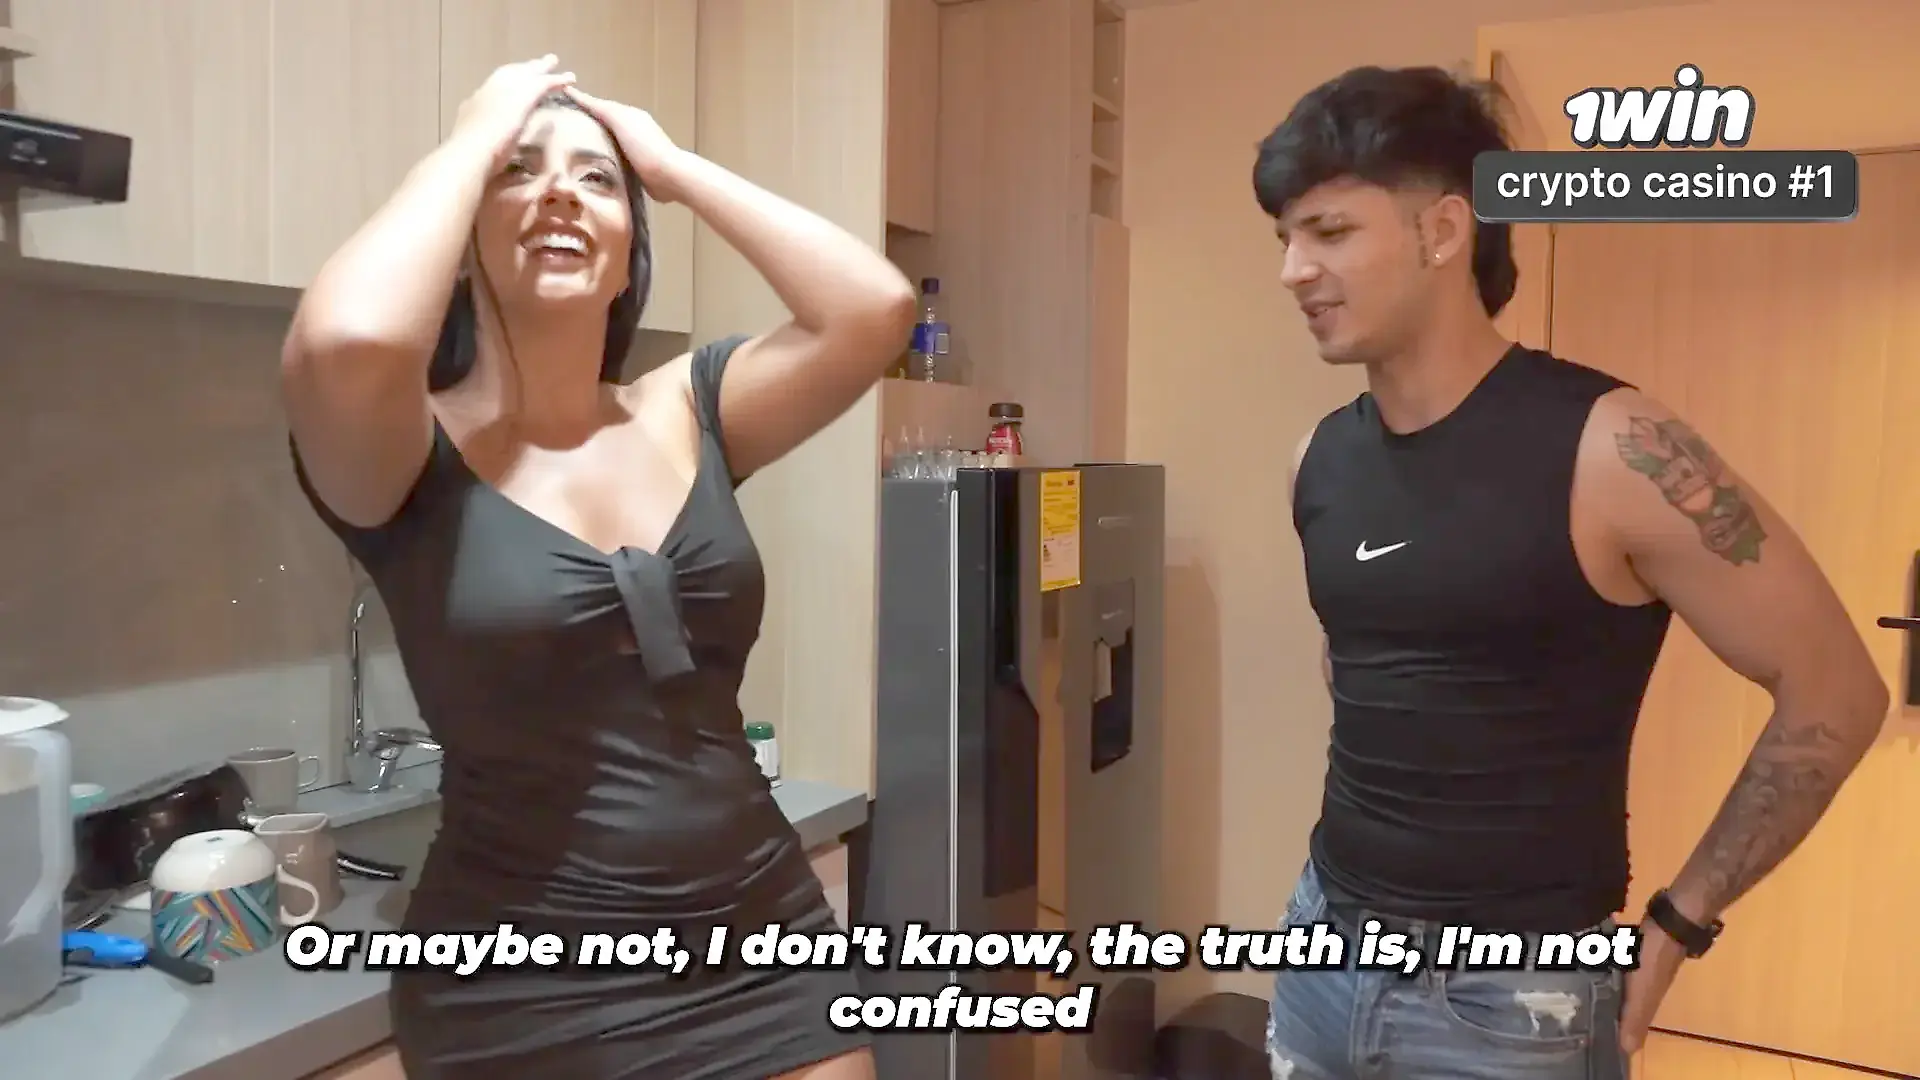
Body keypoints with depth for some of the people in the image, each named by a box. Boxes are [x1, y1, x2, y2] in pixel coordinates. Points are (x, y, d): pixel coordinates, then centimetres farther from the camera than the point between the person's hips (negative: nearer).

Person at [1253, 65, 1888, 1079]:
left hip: (1508, 998, -5)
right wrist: (1375, 810, 10)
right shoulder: (1321, 458, 0)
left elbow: (1834, 690, -10)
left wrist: (1678, 920, -8)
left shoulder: (1609, 449, -17)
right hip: (1326, 948, 5)